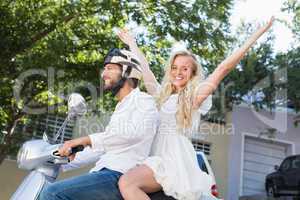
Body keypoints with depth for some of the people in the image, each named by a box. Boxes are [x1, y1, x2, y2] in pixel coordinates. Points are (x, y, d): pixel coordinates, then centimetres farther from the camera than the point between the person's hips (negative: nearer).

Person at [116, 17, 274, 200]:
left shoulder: (195, 95, 7)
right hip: (157, 155, 6)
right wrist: (132, 44, 44)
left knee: (127, 183, -29)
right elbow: (145, 68, 33)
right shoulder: (161, 94, 22)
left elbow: (222, 69, -1)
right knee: (125, 183, -23)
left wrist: (256, 35, -5)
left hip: (177, 156, -6)